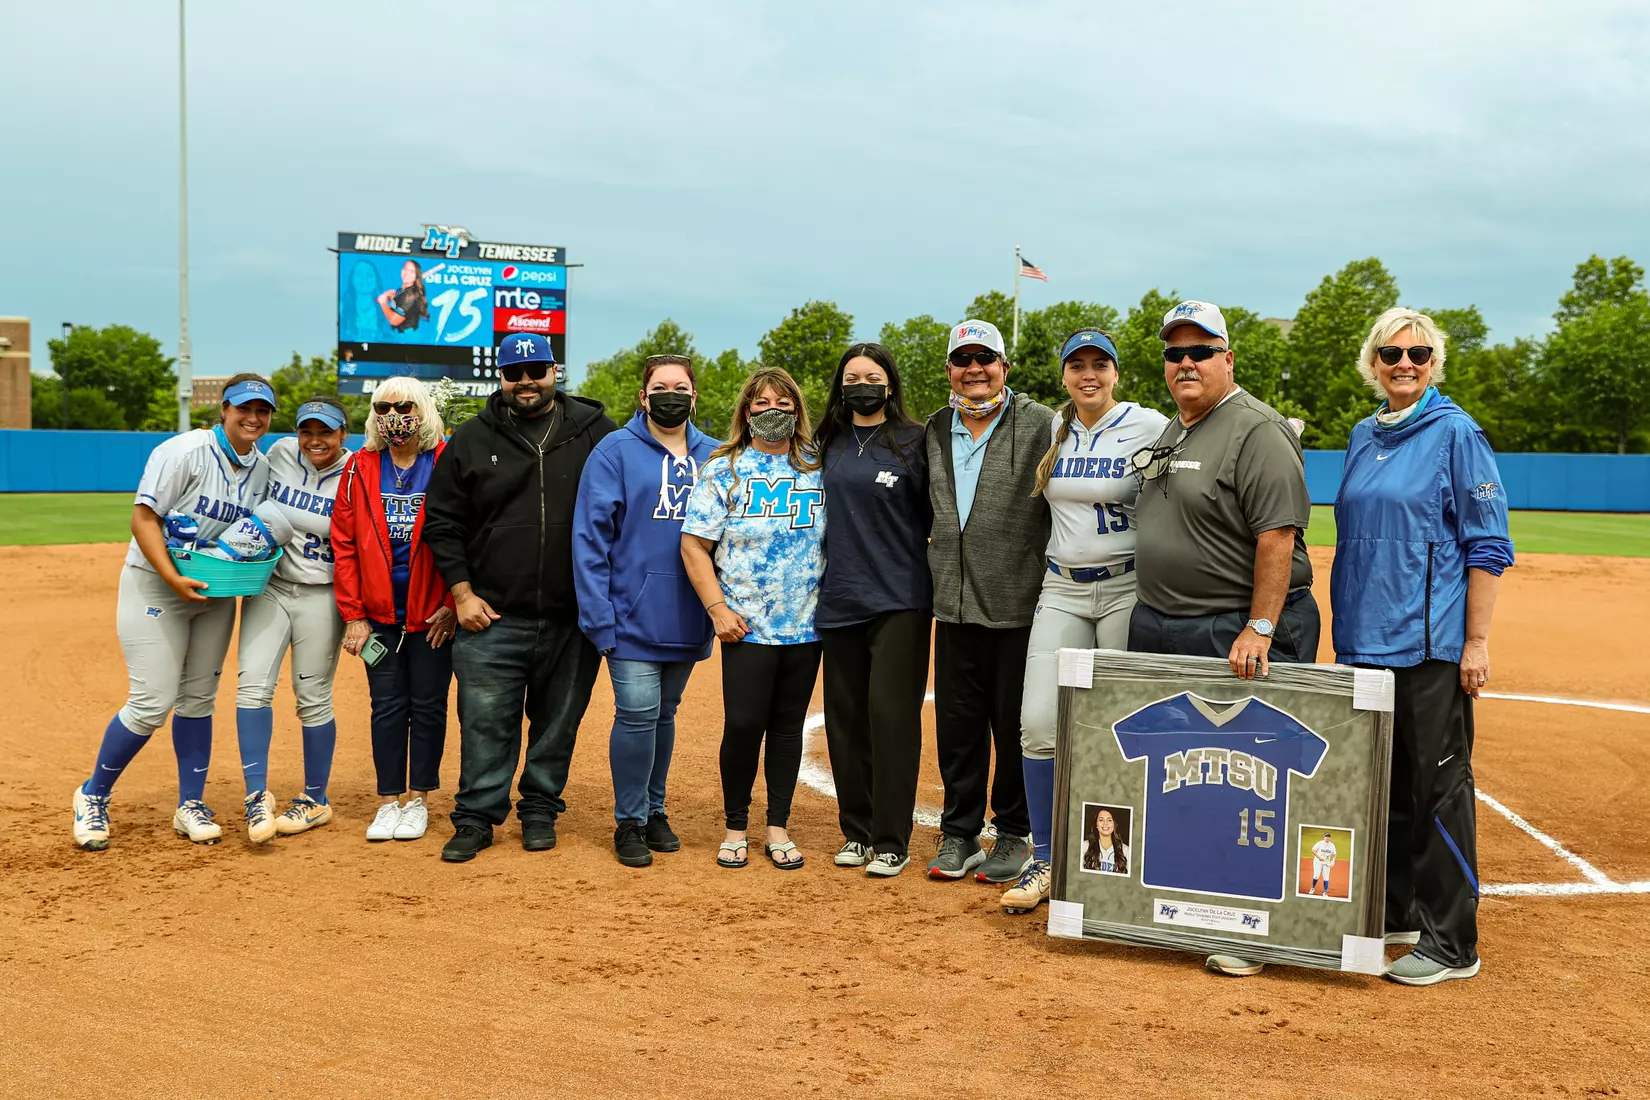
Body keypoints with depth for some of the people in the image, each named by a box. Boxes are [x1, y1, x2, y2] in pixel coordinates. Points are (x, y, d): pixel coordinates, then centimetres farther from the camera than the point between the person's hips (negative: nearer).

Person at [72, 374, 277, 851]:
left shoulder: (263, 469, 2)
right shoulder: (186, 451, -17)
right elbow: (143, 517, -19)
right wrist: (174, 579, -28)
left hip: (216, 595, 6)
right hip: (155, 585, -6)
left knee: (198, 699, 10)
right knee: (153, 701, -8)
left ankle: (190, 806, 21)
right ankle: (93, 795, 13)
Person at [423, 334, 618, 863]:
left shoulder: (596, 432, 4)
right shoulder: (472, 439, 5)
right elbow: (442, 522, 8)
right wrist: (463, 592, -1)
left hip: (573, 618, 0)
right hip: (492, 617, 0)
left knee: (558, 721, 10)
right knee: (486, 724, 1)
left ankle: (540, 810, 26)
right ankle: (476, 818, 15)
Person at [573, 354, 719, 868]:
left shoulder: (714, 457, 8)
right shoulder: (615, 451, -4)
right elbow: (591, 535, -8)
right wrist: (598, 616, -14)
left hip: (687, 619, 4)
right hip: (633, 615, -4)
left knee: (664, 714, 14)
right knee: (638, 713, -6)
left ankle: (654, 810, 28)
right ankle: (629, 822, 10)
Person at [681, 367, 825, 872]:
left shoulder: (818, 470, 9)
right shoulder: (722, 470, 0)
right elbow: (694, 546, -3)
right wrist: (717, 608, -11)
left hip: (806, 626, 3)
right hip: (746, 626, -3)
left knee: (788, 725, 8)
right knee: (744, 723, -6)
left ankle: (778, 829, 20)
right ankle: (735, 829, 13)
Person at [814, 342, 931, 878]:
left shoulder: (915, 442, 0)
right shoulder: (829, 445, 12)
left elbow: (937, 517, 2)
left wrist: (937, 581, -3)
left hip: (900, 599, -4)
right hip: (839, 600, 4)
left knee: (891, 713, -7)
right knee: (845, 717, 7)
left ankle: (892, 841, 1)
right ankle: (856, 831, 19)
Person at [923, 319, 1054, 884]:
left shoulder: (1041, 424, -5)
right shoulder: (936, 430, 11)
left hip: (1019, 604, -5)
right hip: (955, 605, 5)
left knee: (1016, 725, 4)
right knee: (957, 724, 11)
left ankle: (1016, 834, 19)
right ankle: (959, 833, 24)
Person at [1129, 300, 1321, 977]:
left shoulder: (1256, 431, -12)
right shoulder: (1170, 432, 17)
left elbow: (1278, 534, -19)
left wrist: (1259, 629, -24)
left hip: (1238, 635, -9)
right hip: (1158, 628, 9)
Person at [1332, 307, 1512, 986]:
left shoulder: (1455, 433, -6)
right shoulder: (1363, 438, 13)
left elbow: (1488, 546, -8)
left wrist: (1476, 642, -14)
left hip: (1429, 646, -7)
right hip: (1363, 642, 7)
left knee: (1437, 787, -2)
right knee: (1383, 783, 14)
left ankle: (1451, 943, 7)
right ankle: (1394, 911, 28)